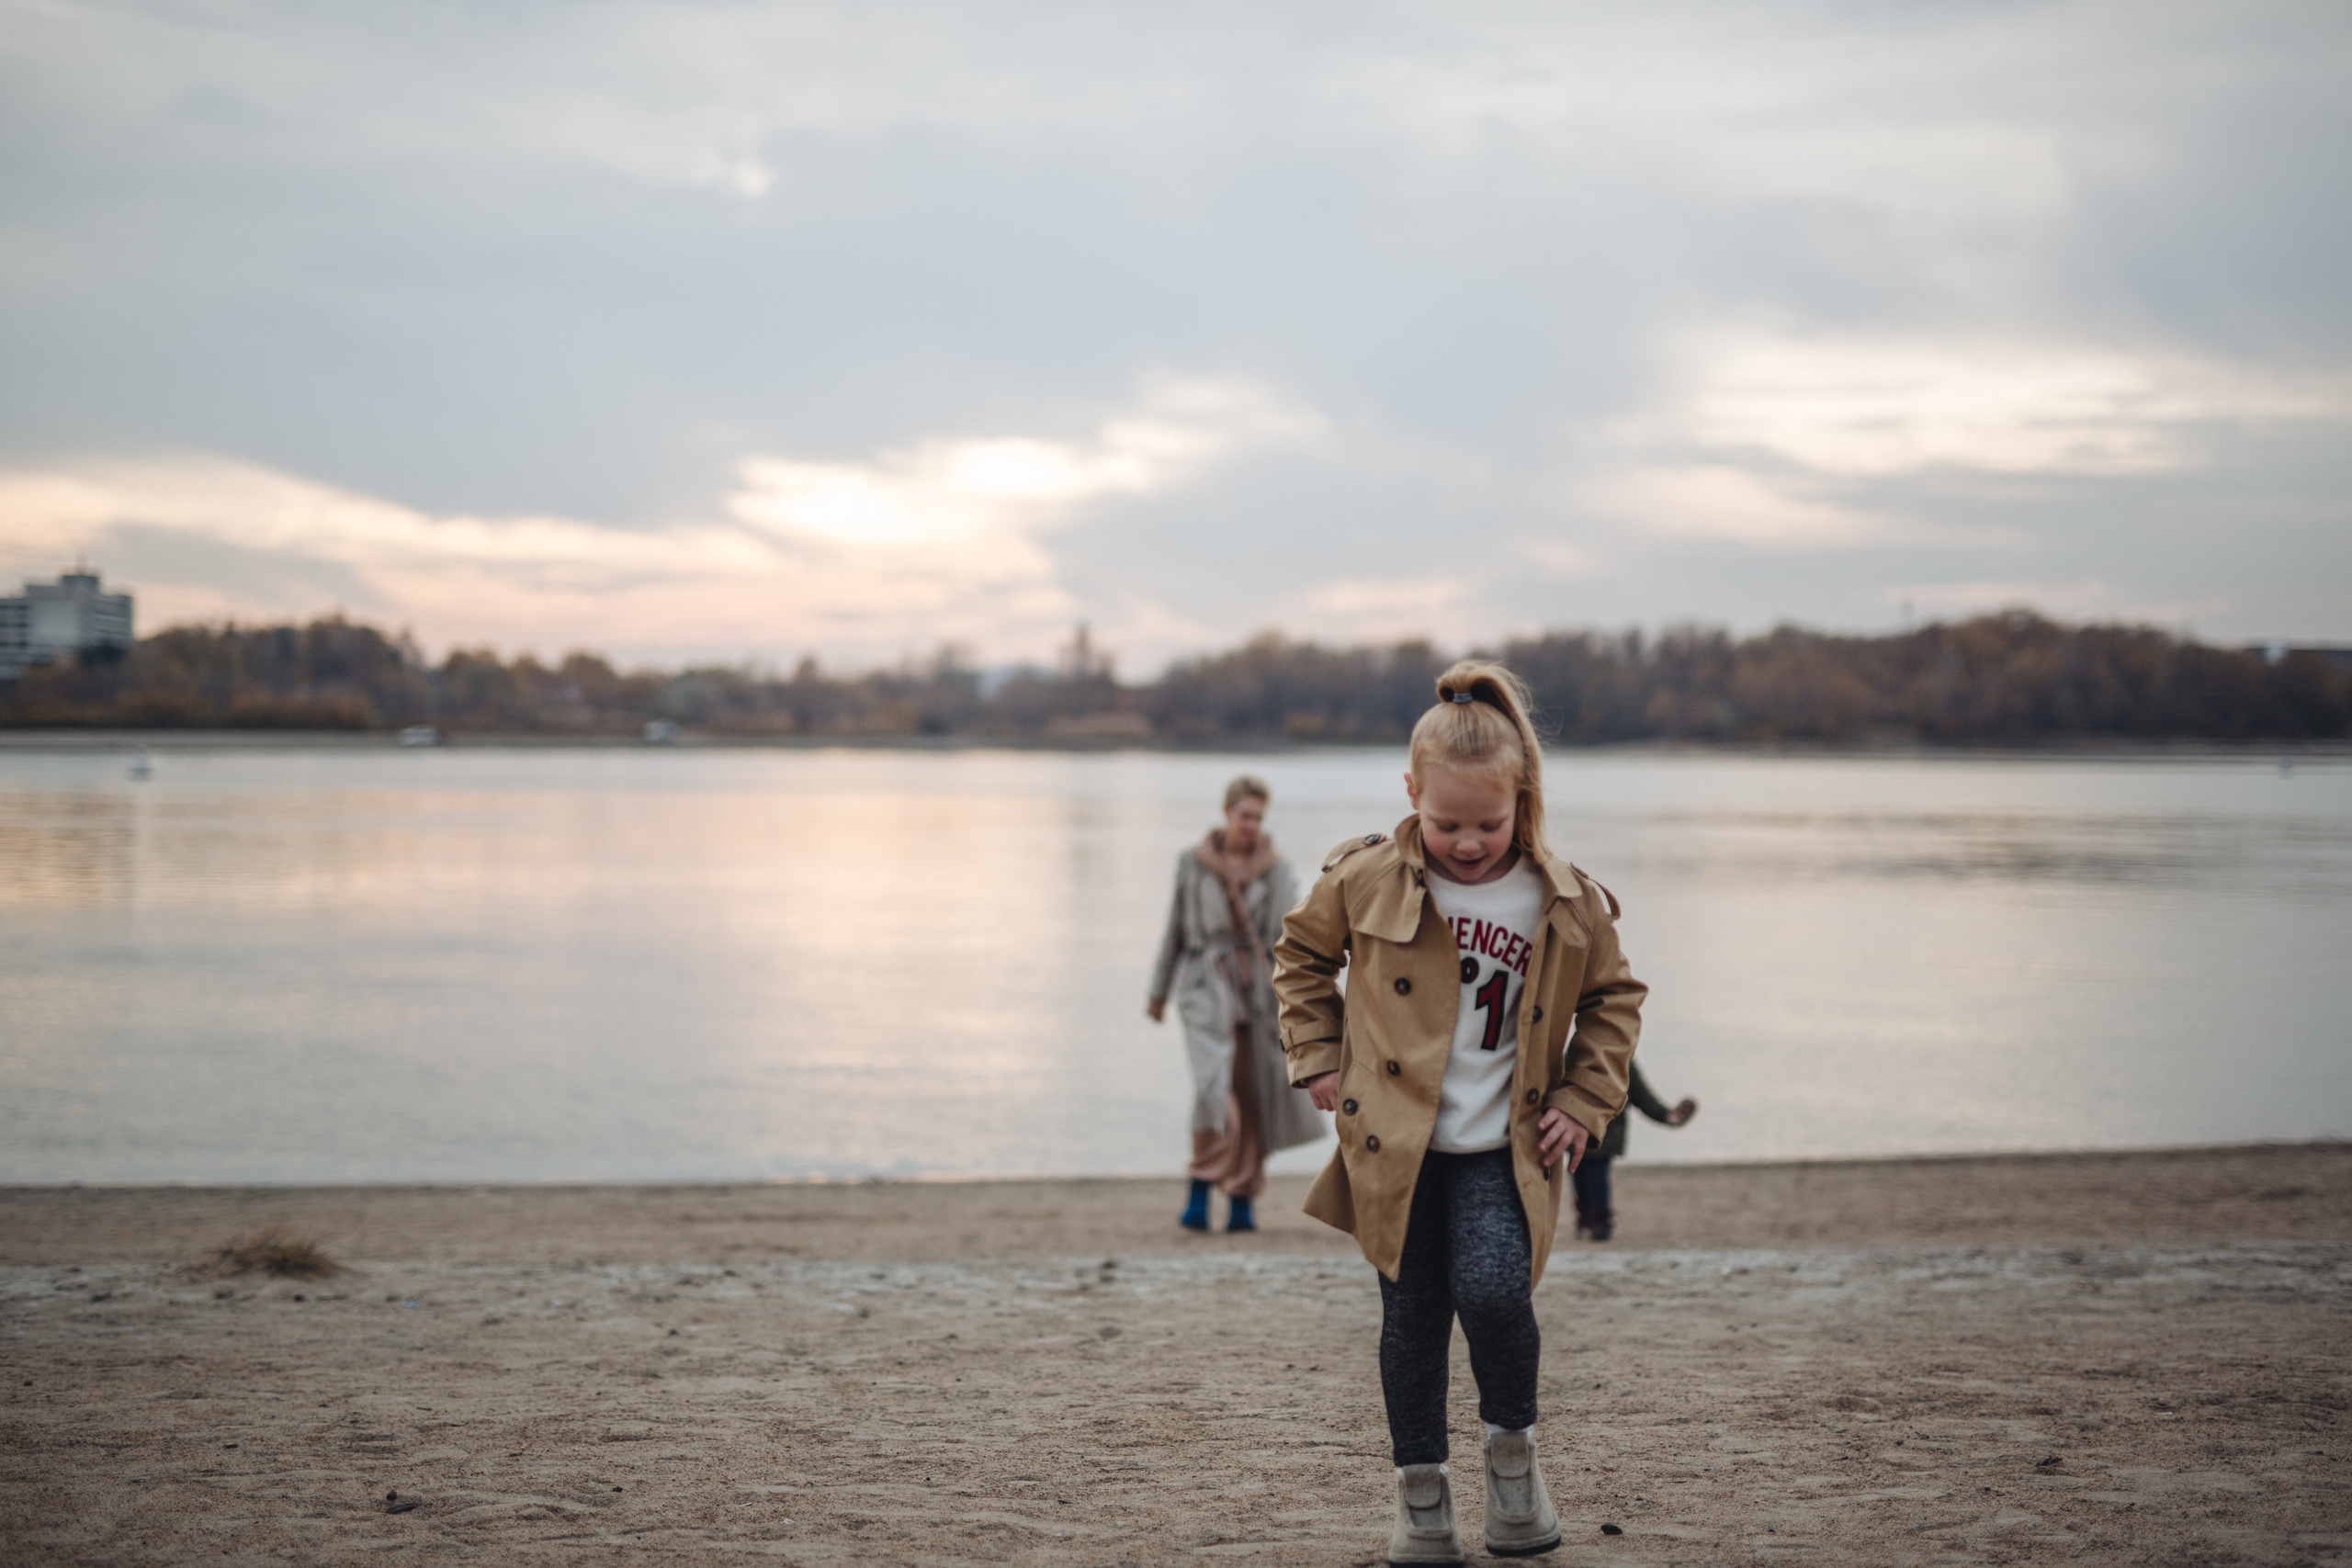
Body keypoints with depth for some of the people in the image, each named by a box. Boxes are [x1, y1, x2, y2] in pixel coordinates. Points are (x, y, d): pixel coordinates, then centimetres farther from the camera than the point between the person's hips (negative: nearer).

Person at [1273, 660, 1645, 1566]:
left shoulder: (1567, 905, -6)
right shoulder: (1366, 880, -8)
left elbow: (1613, 999, 11)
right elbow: (1300, 954, 11)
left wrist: (1584, 1104, 3)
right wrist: (1319, 1058, 4)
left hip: (1502, 1149, -1)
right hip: (1394, 1141, 1)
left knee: (1495, 1292, -19)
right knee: (1412, 1315, 6)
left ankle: (1512, 1446, 9)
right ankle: (1421, 1491, 21)